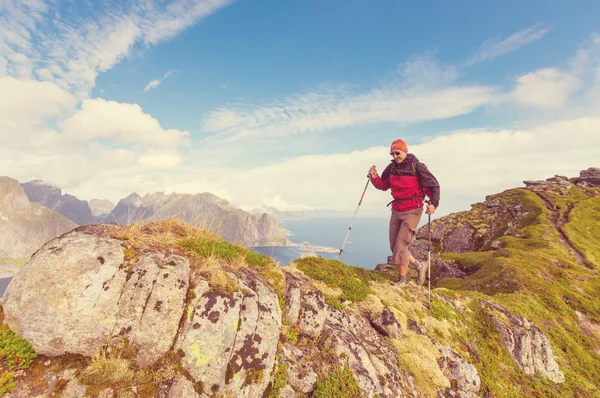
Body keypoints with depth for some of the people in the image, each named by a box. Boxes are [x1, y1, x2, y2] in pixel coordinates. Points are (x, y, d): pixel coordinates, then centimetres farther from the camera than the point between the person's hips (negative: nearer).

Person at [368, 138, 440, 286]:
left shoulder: (417, 166, -12)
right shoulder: (392, 167, 4)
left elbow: (434, 185, -10)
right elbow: (383, 186, 12)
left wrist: (433, 203, -26)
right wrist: (375, 177, -8)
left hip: (412, 211, -6)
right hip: (396, 210, 6)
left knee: (401, 246, -10)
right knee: (394, 247, 9)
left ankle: (402, 280, 7)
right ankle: (420, 266, 30)